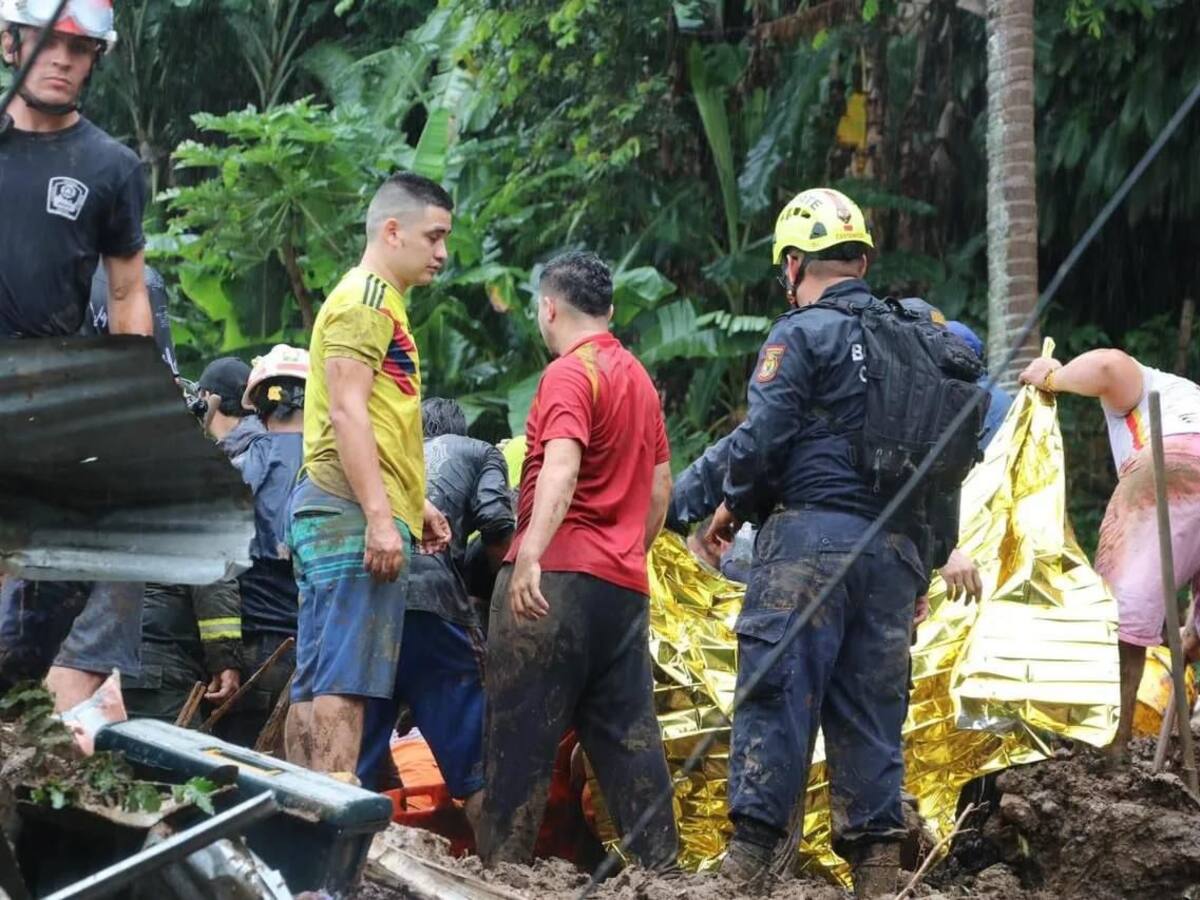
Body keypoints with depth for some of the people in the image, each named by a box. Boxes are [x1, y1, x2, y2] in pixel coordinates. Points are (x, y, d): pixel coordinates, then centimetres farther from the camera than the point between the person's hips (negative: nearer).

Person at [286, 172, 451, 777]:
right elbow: (346, 413, -17)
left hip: (335, 517, 10)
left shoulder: (378, 301, 24)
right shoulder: (367, 297, -7)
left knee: (317, 682, 8)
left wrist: (414, 504, 29)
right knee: (344, 682, -14)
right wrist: (381, 516, -22)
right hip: (353, 513, -10)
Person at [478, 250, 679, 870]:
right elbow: (661, 488, 22)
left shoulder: (570, 373, -7)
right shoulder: (638, 378, 18)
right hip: (625, 582, 8)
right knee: (628, 732, 8)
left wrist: (530, 554, -34)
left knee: (521, 728, -5)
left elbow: (561, 468, -23)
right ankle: (660, 864, 5)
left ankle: (501, 868, -7)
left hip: (557, 577, -8)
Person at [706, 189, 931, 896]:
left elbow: (762, 438, -11)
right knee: (873, 705, 9)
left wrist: (736, 507, 7)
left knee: (777, 689, -5)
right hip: (897, 545, 6)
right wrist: (923, 558, 20)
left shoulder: (803, 334, -4)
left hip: (813, 528, -6)